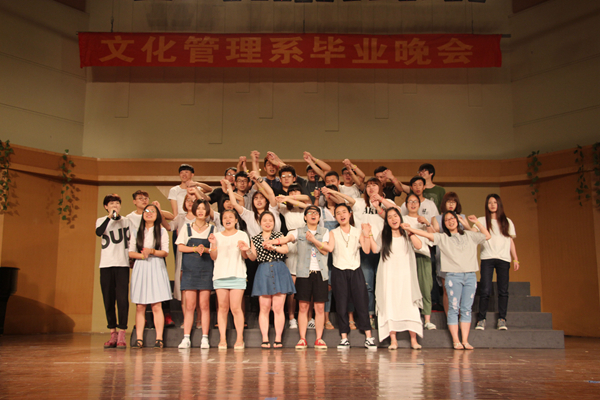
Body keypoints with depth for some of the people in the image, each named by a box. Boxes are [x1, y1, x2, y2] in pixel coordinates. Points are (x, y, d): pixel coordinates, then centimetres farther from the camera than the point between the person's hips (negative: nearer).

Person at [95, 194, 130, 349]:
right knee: (108, 300, 3)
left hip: (122, 264, -1)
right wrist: (109, 217, -18)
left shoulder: (126, 221, 10)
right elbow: (99, 232, -12)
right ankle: (113, 333, 13)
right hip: (106, 265, 1)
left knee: (122, 298, -9)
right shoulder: (101, 221, 10)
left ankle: (122, 335, -5)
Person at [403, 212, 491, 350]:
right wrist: (410, 229, -16)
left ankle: (465, 340, 7)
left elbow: (487, 236, 21)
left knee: (466, 309, 4)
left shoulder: (469, 235, 16)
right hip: (453, 275, -3)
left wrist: (477, 222, 14)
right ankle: (456, 341, 0)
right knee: (454, 308, -4)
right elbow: (427, 235, -5)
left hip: (470, 276, 3)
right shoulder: (442, 238, 6)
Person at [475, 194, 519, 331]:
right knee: (485, 290, -8)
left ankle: (501, 319, 2)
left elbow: (511, 241, 16)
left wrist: (515, 258, 10)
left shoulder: (507, 222, 17)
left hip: (503, 258, 2)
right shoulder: (482, 221, 11)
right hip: (487, 258, -2)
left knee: (503, 290, -3)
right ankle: (481, 319, -1)